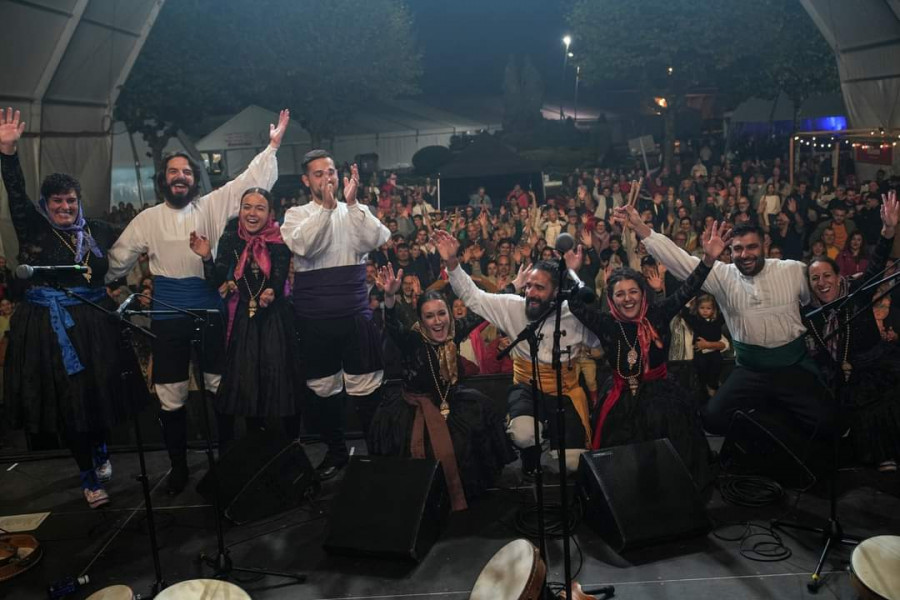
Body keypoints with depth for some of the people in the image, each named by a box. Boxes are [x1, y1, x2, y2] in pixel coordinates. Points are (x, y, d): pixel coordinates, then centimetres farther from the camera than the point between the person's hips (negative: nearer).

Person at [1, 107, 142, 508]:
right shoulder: (33, 229, 0)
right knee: (66, 401, 5)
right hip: (48, 329, -1)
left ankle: (100, 451, 39)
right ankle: (89, 477, 19)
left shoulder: (99, 232, 5)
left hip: (93, 325, 1)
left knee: (99, 393, 7)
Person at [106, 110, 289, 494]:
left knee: (220, 386, 8)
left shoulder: (212, 206, 3)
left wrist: (272, 147, -6)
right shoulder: (148, 218, 6)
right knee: (170, 395, 5)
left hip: (210, 310, 0)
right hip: (167, 315, 1)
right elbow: (119, 258, 16)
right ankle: (178, 467, 21)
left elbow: (248, 182, 0)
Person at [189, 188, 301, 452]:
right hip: (244, 318, 3)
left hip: (276, 317, -3)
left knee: (281, 379, -2)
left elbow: (279, 280, -16)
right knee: (246, 380, 9)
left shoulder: (279, 240, -8)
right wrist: (206, 257, -19)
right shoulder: (232, 238, 0)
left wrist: (272, 294, -37)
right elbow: (216, 281, -3)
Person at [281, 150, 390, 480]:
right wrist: (326, 206, -24)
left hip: (356, 314, 0)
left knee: (367, 386, 2)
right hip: (314, 319, 1)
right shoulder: (296, 215, 3)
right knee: (322, 389, 13)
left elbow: (377, 240, -13)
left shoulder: (355, 212, 5)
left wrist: (352, 202, -20)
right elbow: (303, 245, -18)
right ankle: (336, 451, 32)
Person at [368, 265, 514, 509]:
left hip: (452, 401, 4)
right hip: (415, 405, -4)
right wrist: (390, 296, -52)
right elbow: (392, 325, -33)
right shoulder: (412, 340, -13)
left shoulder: (454, 334, -3)